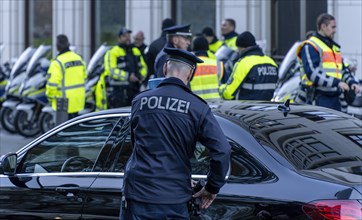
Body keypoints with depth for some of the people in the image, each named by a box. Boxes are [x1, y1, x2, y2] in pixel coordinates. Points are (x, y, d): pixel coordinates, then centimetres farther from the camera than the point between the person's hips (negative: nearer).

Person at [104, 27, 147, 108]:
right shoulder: (112, 52, -4)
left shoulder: (136, 51, 19)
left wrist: (141, 75, -2)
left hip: (134, 89, 7)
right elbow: (111, 70, -14)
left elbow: (143, 66, 22)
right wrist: (128, 76, -21)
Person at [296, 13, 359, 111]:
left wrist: (352, 82, 8)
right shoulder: (310, 46, -7)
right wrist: (336, 82, -23)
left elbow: (343, 69, 29)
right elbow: (312, 72, -19)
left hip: (334, 98, 9)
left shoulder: (335, 47, 24)